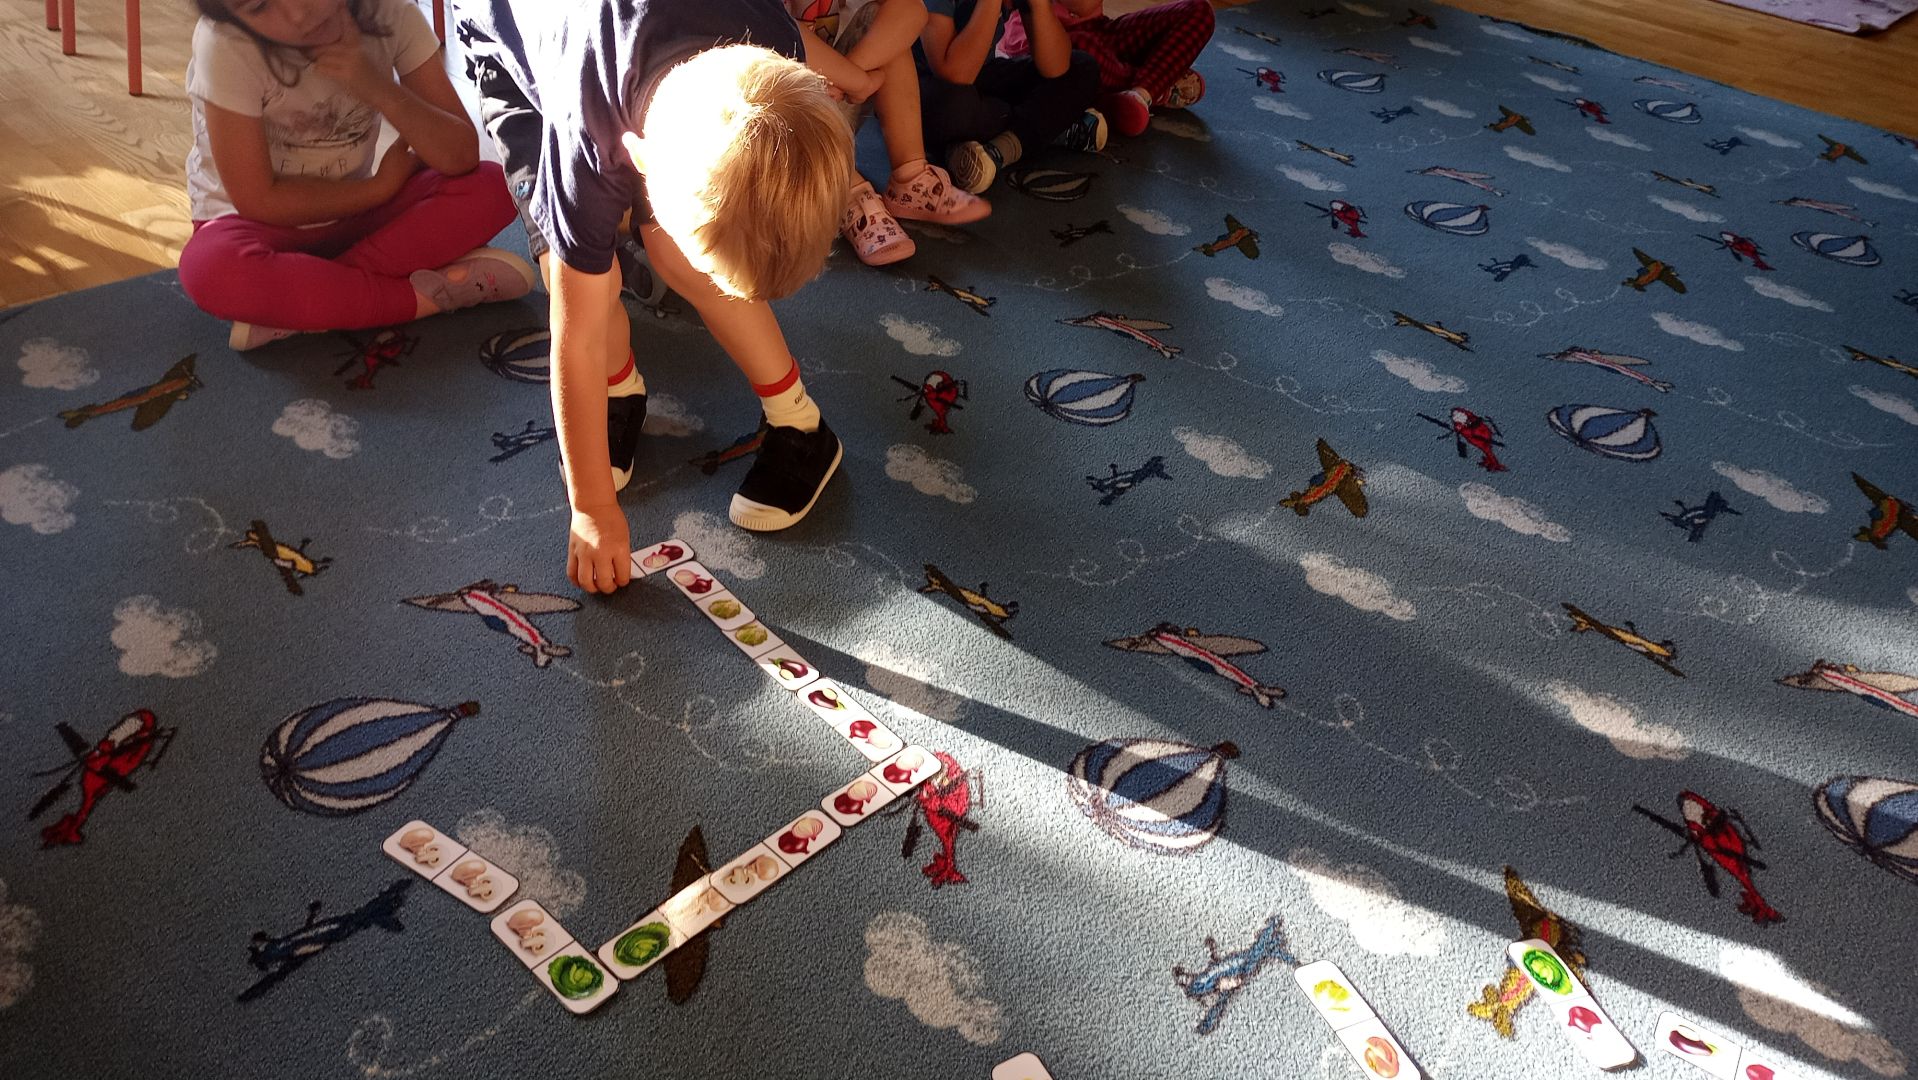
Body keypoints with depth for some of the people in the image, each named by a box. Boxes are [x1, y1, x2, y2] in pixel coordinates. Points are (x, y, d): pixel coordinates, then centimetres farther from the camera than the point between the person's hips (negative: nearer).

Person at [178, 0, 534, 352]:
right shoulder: (226, 44, -25)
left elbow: (461, 157, -18)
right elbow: (258, 200, -20)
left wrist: (380, 89, -32)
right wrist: (382, 187, -14)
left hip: (352, 215, 4)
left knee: (491, 186, -21)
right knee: (215, 272, -37)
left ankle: (294, 306, -22)